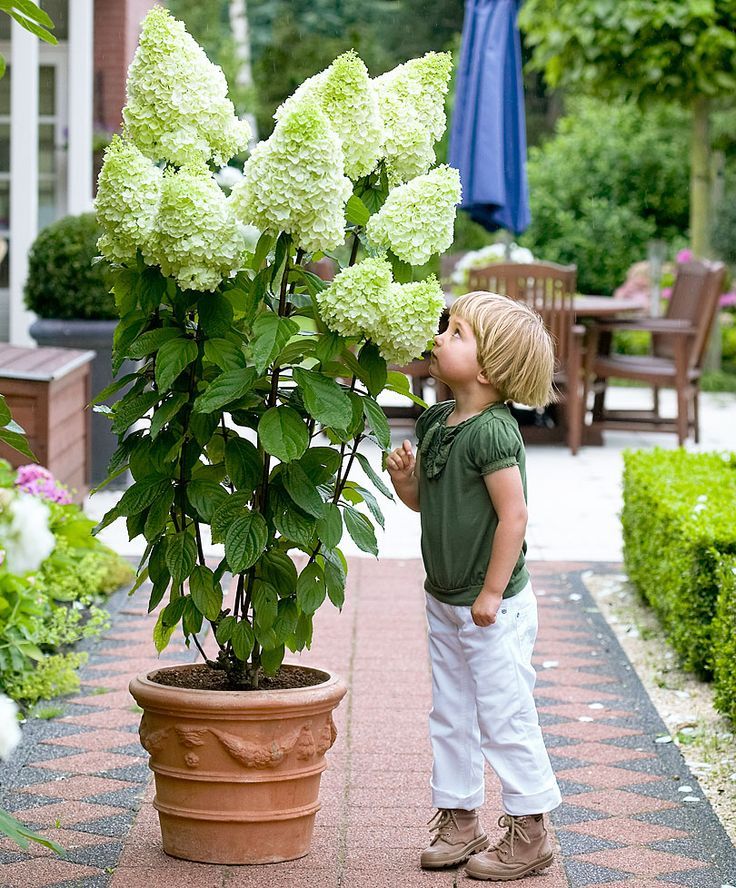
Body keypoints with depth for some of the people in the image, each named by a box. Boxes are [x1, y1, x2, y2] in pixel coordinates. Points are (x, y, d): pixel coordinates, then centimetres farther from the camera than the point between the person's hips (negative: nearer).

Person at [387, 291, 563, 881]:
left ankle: (529, 833, 11)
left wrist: (491, 595, -20)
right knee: (451, 716, 15)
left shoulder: (493, 432, -22)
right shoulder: (435, 422, 5)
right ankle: (458, 822, 26)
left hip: (494, 609, -9)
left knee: (505, 720, 0)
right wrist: (404, 478, -7)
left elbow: (514, 515, -23)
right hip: (445, 604, 9)